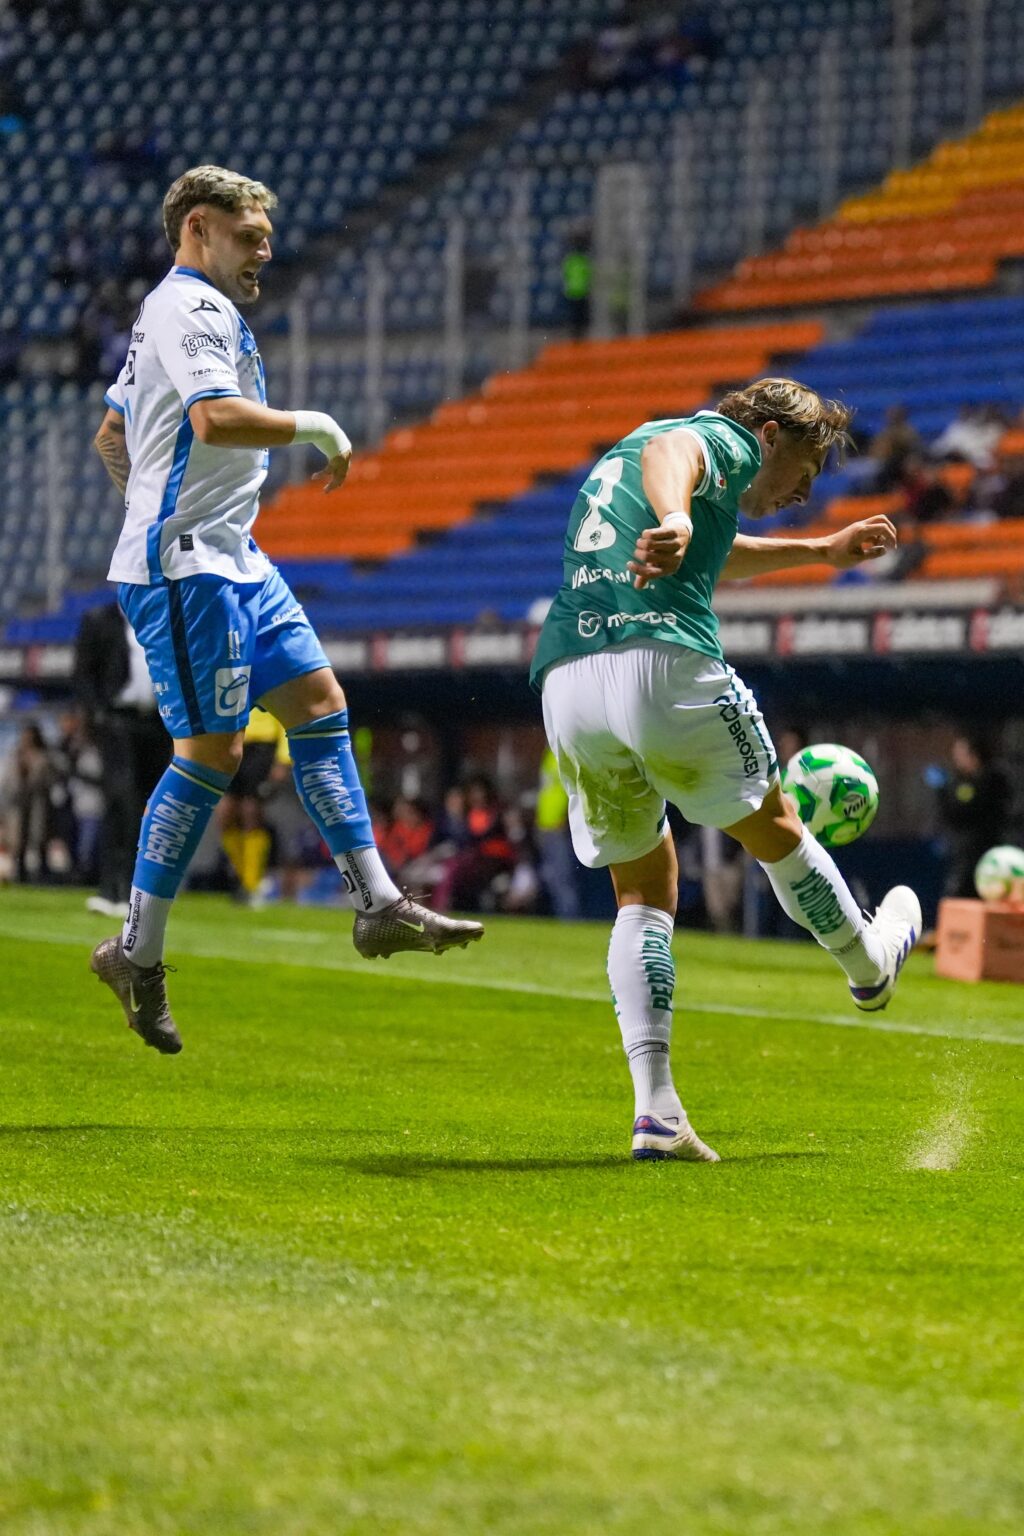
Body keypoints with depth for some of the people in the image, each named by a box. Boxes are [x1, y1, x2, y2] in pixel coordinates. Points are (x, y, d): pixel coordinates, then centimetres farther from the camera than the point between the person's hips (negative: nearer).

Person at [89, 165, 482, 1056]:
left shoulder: (201, 310, 20)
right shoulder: (190, 308, -13)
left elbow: (112, 435, 29)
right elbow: (216, 418, -29)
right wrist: (316, 428, -17)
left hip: (229, 559, 11)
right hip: (183, 567, -11)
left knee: (318, 701, 5)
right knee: (212, 750, -8)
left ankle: (378, 904, 4)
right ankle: (138, 953, -1)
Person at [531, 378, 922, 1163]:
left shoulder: (615, 460, 34)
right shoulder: (723, 441, 7)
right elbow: (667, 453, -20)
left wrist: (822, 551, 64)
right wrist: (676, 519, -41)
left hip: (564, 679, 7)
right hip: (664, 663, -7)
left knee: (642, 894, 11)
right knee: (774, 831, 18)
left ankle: (656, 1109, -1)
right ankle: (871, 963, 40)